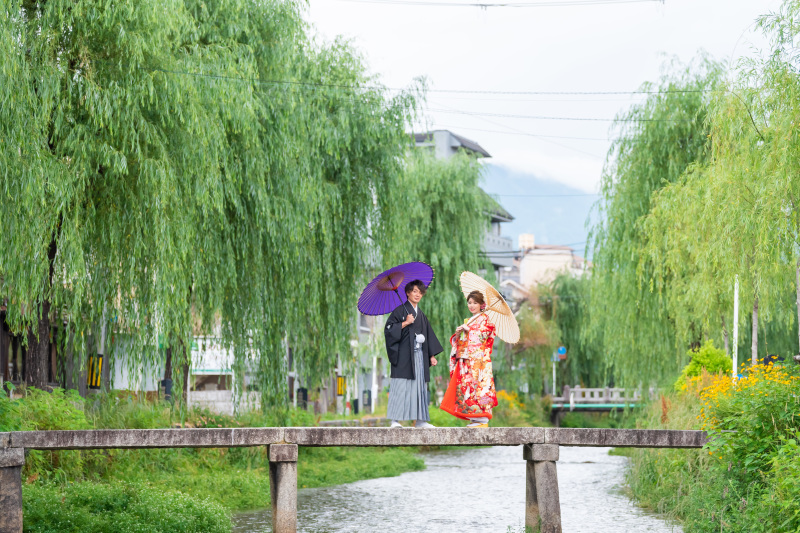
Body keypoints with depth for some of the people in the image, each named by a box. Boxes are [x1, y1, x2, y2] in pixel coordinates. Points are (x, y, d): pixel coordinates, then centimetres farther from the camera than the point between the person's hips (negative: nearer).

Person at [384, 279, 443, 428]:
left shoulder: (421, 315, 19)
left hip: (419, 354, 6)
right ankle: (395, 420, -12)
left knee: (419, 386, 3)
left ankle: (419, 420, 4)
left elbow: (429, 336, 21)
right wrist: (405, 323, -17)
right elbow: (389, 329, -8)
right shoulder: (400, 310, 0)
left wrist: (432, 355, 14)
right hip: (403, 354, -6)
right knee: (401, 387, -11)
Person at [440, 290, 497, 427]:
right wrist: (458, 333, 1)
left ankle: (483, 420, -16)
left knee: (478, 385, -14)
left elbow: (483, 335, -11)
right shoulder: (469, 321, 24)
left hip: (479, 358, -8)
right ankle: (474, 419, 3)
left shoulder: (484, 319, 2)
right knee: (467, 386, 1)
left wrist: (468, 330, -7)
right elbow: (459, 341, 22)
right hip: (466, 359, 8)